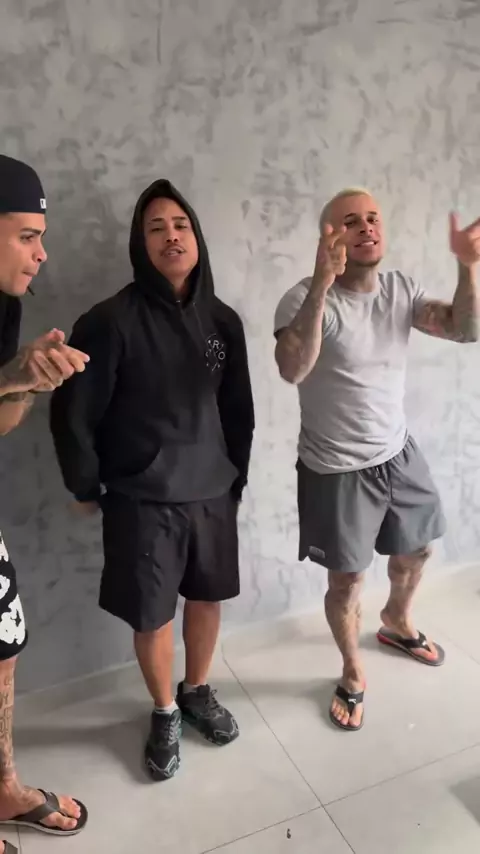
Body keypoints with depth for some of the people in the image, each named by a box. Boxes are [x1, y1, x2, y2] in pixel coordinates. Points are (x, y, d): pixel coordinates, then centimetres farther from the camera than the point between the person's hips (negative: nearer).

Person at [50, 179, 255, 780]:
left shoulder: (223, 320, 1)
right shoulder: (112, 321, -14)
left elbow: (238, 409, 9)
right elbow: (73, 414, -9)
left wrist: (237, 477, 11)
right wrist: (86, 487, -1)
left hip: (212, 492, 4)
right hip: (141, 500, -4)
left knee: (207, 598, 17)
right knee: (152, 617, 9)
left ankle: (197, 691, 44)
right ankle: (165, 713, 36)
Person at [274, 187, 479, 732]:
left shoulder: (401, 289, 0)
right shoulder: (305, 299, -19)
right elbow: (292, 370, -36)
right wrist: (321, 283, -45)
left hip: (399, 455, 6)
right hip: (336, 472, -6)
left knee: (415, 552, 25)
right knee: (346, 582, 8)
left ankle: (397, 624, 56)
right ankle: (353, 674, 35)